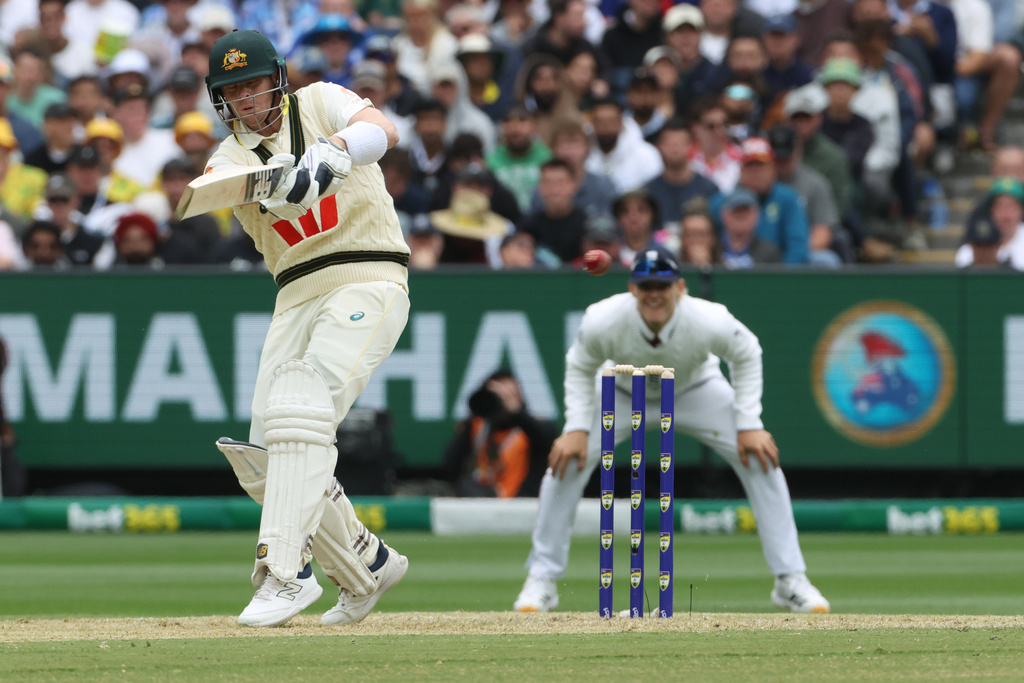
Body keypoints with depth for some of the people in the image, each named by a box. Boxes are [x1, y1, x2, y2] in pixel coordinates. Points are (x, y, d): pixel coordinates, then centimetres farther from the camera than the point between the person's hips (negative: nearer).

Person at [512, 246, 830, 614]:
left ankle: (791, 581, -2)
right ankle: (541, 581, -1)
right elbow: (580, 369, -13)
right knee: (566, 460, -18)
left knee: (760, 458, -16)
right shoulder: (602, 321, -35)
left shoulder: (710, 320, -36)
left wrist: (749, 425, -19)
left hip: (697, 391, 0)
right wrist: (577, 428, -24)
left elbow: (746, 355, -14)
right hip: (624, 394, 0)